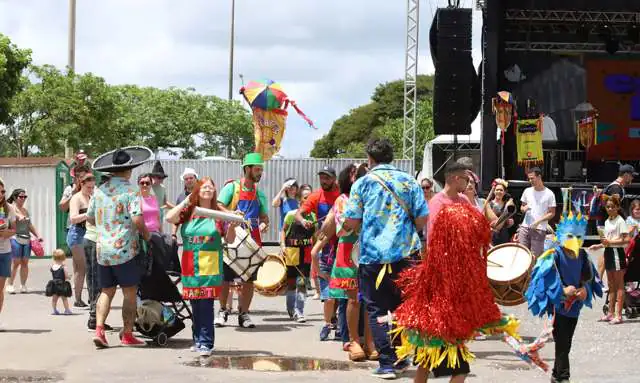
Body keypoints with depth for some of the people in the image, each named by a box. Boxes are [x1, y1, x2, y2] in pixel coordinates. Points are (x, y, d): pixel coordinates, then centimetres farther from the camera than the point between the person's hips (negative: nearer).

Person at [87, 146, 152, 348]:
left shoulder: (99, 190, 8)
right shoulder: (130, 191, -10)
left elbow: (90, 218, 16)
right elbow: (137, 219, -20)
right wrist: (145, 234, -4)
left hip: (102, 249, 6)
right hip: (124, 249, -5)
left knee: (106, 291, 12)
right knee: (130, 292, 5)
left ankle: (99, 330, -3)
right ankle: (127, 334, 8)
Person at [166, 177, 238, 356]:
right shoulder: (188, 212, 7)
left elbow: (229, 240, 6)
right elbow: (169, 218, -9)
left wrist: (232, 225, -13)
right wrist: (185, 202, -4)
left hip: (210, 266, -2)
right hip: (190, 265, 2)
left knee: (206, 304, -9)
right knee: (195, 304, 9)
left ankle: (206, 343, -7)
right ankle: (198, 340, 21)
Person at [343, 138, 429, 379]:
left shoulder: (363, 183, 0)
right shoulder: (408, 181, 6)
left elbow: (351, 221, -3)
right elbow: (422, 218, 3)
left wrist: (348, 229, 20)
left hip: (373, 255, -3)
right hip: (405, 253, 3)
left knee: (377, 310, 2)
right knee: (401, 307, 17)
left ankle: (387, 363, -4)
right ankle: (401, 358, 19)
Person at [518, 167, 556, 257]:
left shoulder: (549, 194, -3)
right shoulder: (527, 191, 10)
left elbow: (552, 213, -2)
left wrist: (539, 221, -14)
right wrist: (524, 208, -5)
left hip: (539, 229, -4)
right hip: (525, 227, 4)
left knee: (534, 256, -5)